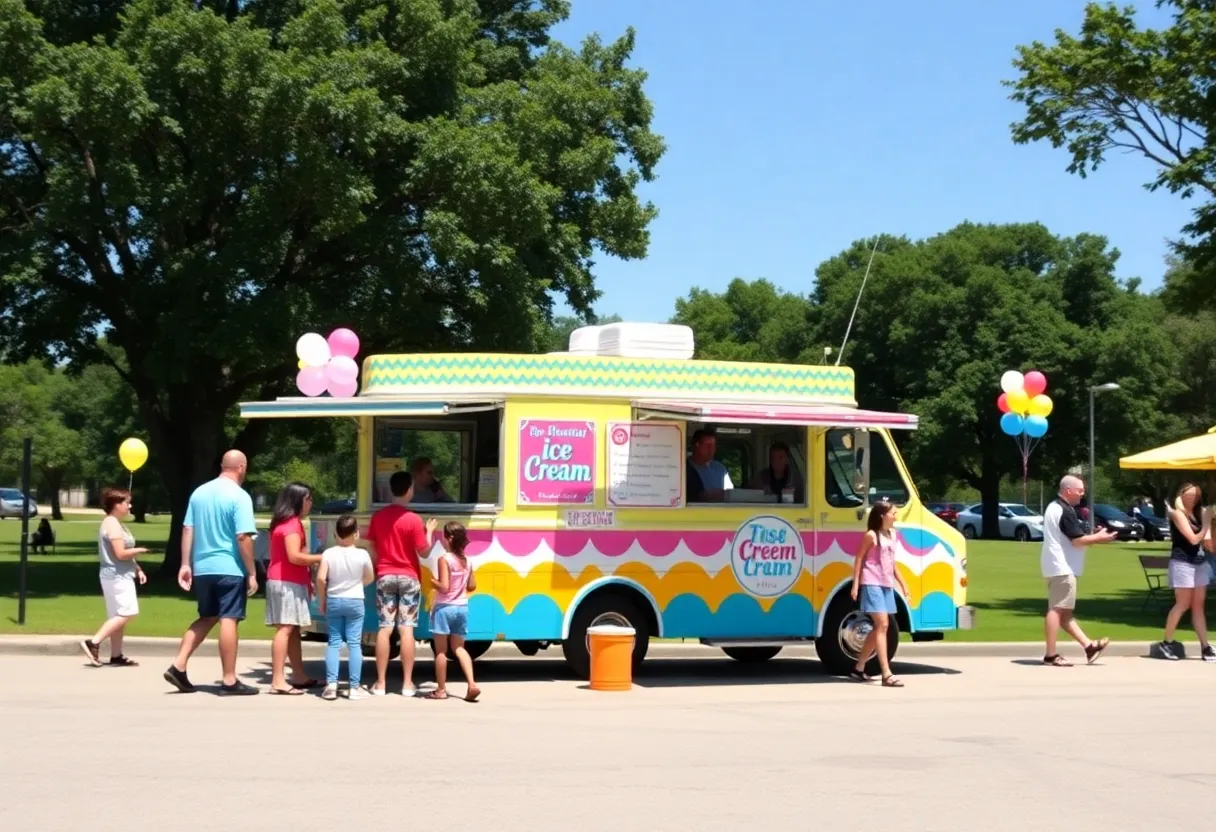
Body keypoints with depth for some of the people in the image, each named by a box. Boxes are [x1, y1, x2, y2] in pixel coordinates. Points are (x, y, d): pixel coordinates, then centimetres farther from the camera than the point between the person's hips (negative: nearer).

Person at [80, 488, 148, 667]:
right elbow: (121, 553, -21)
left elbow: (125, 555, 21)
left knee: (119, 616, 10)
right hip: (117, 576, -11)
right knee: (126, 613, -13)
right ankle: (93, 643, -15)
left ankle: (116, 656, 11)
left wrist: (138, 570, 12)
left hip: (120, 576, 11)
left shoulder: (115, 524, 18)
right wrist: (139, 550, -6)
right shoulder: (112, 524, -14)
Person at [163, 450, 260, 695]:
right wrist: (251, 573, -11)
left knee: (206, 618, 18)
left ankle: (178, 667, 8)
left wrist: (185, 564, 13)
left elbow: (187, 530, 9)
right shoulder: (239, 496, -11)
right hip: (230, 569, -6)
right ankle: (229, 681, -1)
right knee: (229, 620, -3)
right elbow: (243, 537, -16)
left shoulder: (199, 492, 9)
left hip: (202, 568, 7)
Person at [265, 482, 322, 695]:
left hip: (289, 582, 11)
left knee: (293, 630, 13)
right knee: (285, 629, -14)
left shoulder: (287, 522, 19)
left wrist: (307, 580, 17)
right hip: (287, 583, -11)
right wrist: (322, 558, -13)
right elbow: (294, 557, -22)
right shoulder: (292, 523, -13)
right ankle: (278, 681, -18)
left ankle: (300, 676, 18)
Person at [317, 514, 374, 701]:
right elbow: (370, 579, 5)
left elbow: (321, 578, -11)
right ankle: (354, 687, -1)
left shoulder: (329, 553, -7)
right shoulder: (362, 554, -8)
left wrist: (321, 601, 1)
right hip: (355, 602, -1)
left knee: (334, 642, 6)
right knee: (354, 644, 1)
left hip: (334, 601, 1)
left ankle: (331, 684, -3)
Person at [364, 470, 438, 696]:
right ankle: (407, 683, -1)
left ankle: (380, 683, 2)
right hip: (408, 578, -3)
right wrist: (429, 532, 8)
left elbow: (371, 547, 10)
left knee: (384, 629, 2)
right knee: (406, 629, -2)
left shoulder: (377, 516, 3)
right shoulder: (413, 519, -11)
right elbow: (424, 552, -7)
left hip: (385, 577, 3)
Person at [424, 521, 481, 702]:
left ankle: (441, 690, 9)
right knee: (458, 648, 14)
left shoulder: (444, 559, -15)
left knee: (441, 650, 5)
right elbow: (472, 586, 10)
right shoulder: (466, 561, 5)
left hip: (445, 608, -6)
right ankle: (472, 684, -2)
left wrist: (433, 582, -3)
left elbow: (444, 587, -20)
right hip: (462, 608, 6)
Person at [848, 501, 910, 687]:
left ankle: (859, 668, 21)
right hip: (872, 583, -9)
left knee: (880, 627, 10)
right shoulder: (871, 535, -7)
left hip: (887, 585, 9)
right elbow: (859, 558, -7)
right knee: (882, 624, -14)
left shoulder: (891, 535, 15)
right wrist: (855, 583, -12)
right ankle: (887, 674, -18)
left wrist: (902, 584, 19)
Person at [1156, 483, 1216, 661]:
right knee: (1183, 604, -6)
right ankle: (1166, 643, 3)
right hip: (1183, 562, -7)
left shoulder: (1196, 514, 15)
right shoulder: (1178, 514, -6)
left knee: (1198, 605, 5)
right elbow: (1193, 539, -14)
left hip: (1200, 562, 7)